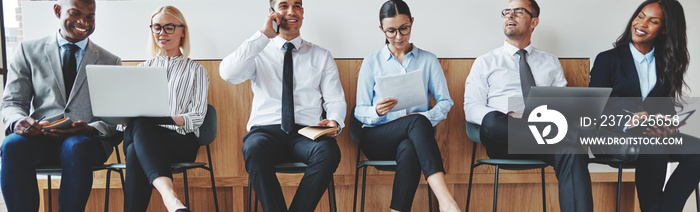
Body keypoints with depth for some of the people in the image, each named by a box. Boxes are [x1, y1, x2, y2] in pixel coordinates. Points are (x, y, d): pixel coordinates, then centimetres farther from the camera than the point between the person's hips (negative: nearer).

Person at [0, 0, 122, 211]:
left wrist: (92, 128, -17)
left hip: (86, 139, -1)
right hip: (39, 137, 1)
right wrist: (17, 122, -16)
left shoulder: (110, 62, 13)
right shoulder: (28, 50, 14)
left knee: (75, 147, -36)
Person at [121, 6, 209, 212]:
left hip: (180, 139, -2)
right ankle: (169, 194, -60)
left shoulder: (195, 70, 18)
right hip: (139, 134, 2)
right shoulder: (143, 69, 28)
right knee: (140, 124, -38)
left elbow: (198, 117, 4)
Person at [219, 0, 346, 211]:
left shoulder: (321, 56, 17)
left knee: (329, 151, -34)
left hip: (307, 132, 1)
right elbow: (228, 73, -7)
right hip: (266, 130, -1)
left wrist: (333, 121, -11)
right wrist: (263, 35, -7)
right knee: (254, 148, -36)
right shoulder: (259, 52, 13)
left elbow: (335, 100, 13)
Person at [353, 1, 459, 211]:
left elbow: (445, 102, 9)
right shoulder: (371, 62, 11)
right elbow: (360, 111, 6)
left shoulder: (428, 60, 15)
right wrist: (377, 111, -19)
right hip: (377, 137, -1)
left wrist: (426, 117, -13)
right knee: (417, 121, -36)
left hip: (415, 135, 1)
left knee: (408, 150, -39)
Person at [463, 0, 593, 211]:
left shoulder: (551, 63, 25)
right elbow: (471, 108, 4)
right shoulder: (485, 62, 16)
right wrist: (510, 118, -15)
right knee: (491, 121, -37)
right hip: (503, 137, -1)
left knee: (572, 151, -33)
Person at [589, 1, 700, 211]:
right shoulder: (607, 59, 4)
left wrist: (668, 126, -15)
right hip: (614, 135, -4)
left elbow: (667, 104, 11)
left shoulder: (666, 64, 16)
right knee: (654, 150, -34)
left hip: (656, 135, 4)